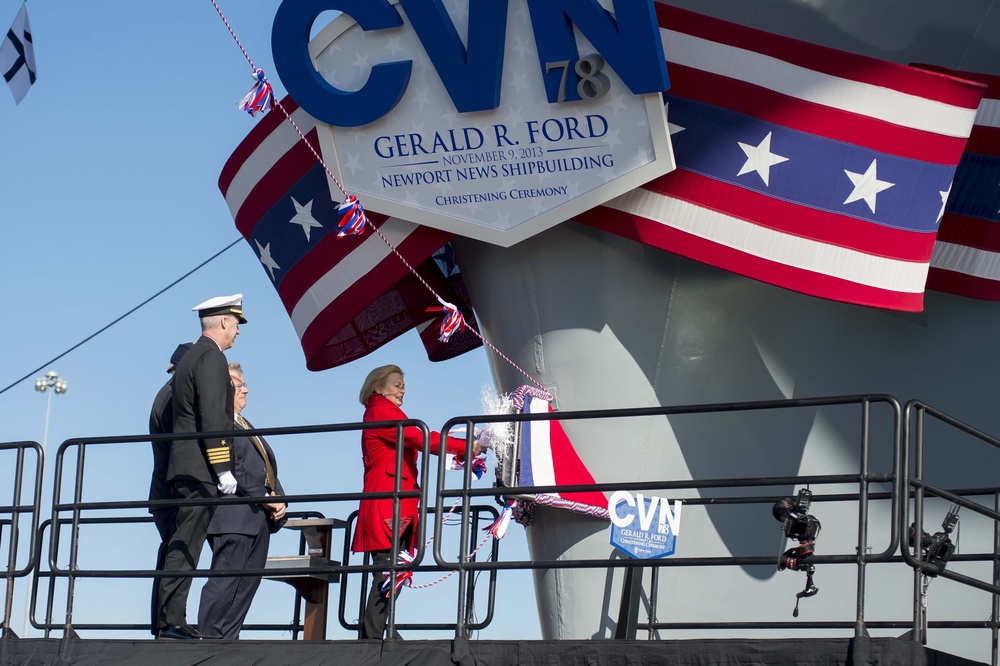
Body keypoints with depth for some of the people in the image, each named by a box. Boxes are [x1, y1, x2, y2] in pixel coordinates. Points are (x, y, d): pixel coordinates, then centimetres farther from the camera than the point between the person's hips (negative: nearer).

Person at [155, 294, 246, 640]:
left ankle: (172, 620, 7)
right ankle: (170, 621, -14)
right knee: (185, 545, -11)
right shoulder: (211, 357, -9)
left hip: (183, 469, 10)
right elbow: (212, 419, -18)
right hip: (200, 469, -10)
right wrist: (223, 469, -18)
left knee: (183, 545, 8)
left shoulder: (189, 356, 22)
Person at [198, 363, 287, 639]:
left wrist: (279, 498, 6)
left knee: (247, 583, 8)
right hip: (234, 516, -10)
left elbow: (268, 466, 24)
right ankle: (208, 639, -8)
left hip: (260, 517, 10)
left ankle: (227, 639, 11)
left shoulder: (245, 426, 25)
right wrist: (263, 498, -16)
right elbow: (232, 468, -17)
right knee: (225, 582, -10)